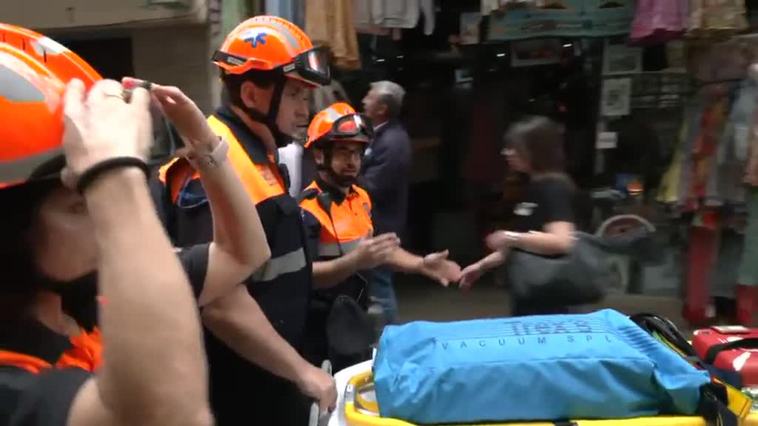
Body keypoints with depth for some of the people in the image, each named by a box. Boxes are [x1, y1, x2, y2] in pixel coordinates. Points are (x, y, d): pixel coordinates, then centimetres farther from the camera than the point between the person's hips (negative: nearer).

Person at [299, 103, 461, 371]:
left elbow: (376, 248, 17)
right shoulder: (309, 208, -21)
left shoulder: (361, 198, 7)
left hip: (356, 320, 8)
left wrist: (421, 264, 4)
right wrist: (354, 261, -41)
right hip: (322, 331, -8)